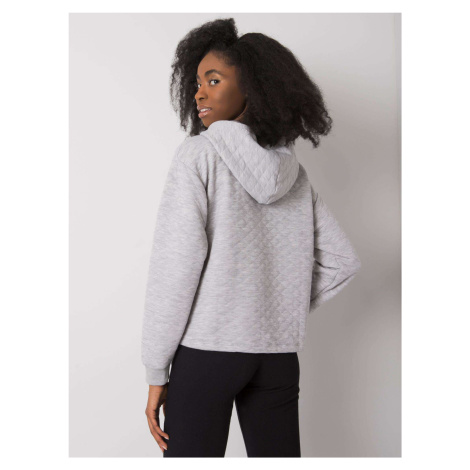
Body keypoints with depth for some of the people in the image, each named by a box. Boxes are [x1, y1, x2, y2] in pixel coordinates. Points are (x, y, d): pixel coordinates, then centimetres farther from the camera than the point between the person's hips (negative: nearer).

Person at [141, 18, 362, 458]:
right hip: (279, 356, 5)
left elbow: (175, 265, -12)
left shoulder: (200, 154, -7)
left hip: (206, 349, -5)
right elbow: (342, 262, 11)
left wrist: (156, 372, -6)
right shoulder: (293, 172, 9)